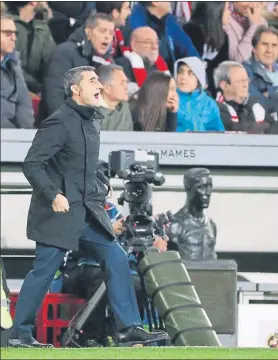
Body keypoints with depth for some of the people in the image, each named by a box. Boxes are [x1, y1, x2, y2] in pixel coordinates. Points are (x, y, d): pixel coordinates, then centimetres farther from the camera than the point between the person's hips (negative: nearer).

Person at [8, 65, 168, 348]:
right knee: (44, 271, -3)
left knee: (116, 259, 1)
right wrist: (53, 195, -25)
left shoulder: (92, 121, 12)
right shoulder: (59, 123, -14)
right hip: (60, 212, -8)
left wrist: (101, 186, 13)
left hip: (89, 212, 8)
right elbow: (31, 164, -17)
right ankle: (19, 334, 8)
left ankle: (128, 328, 3)